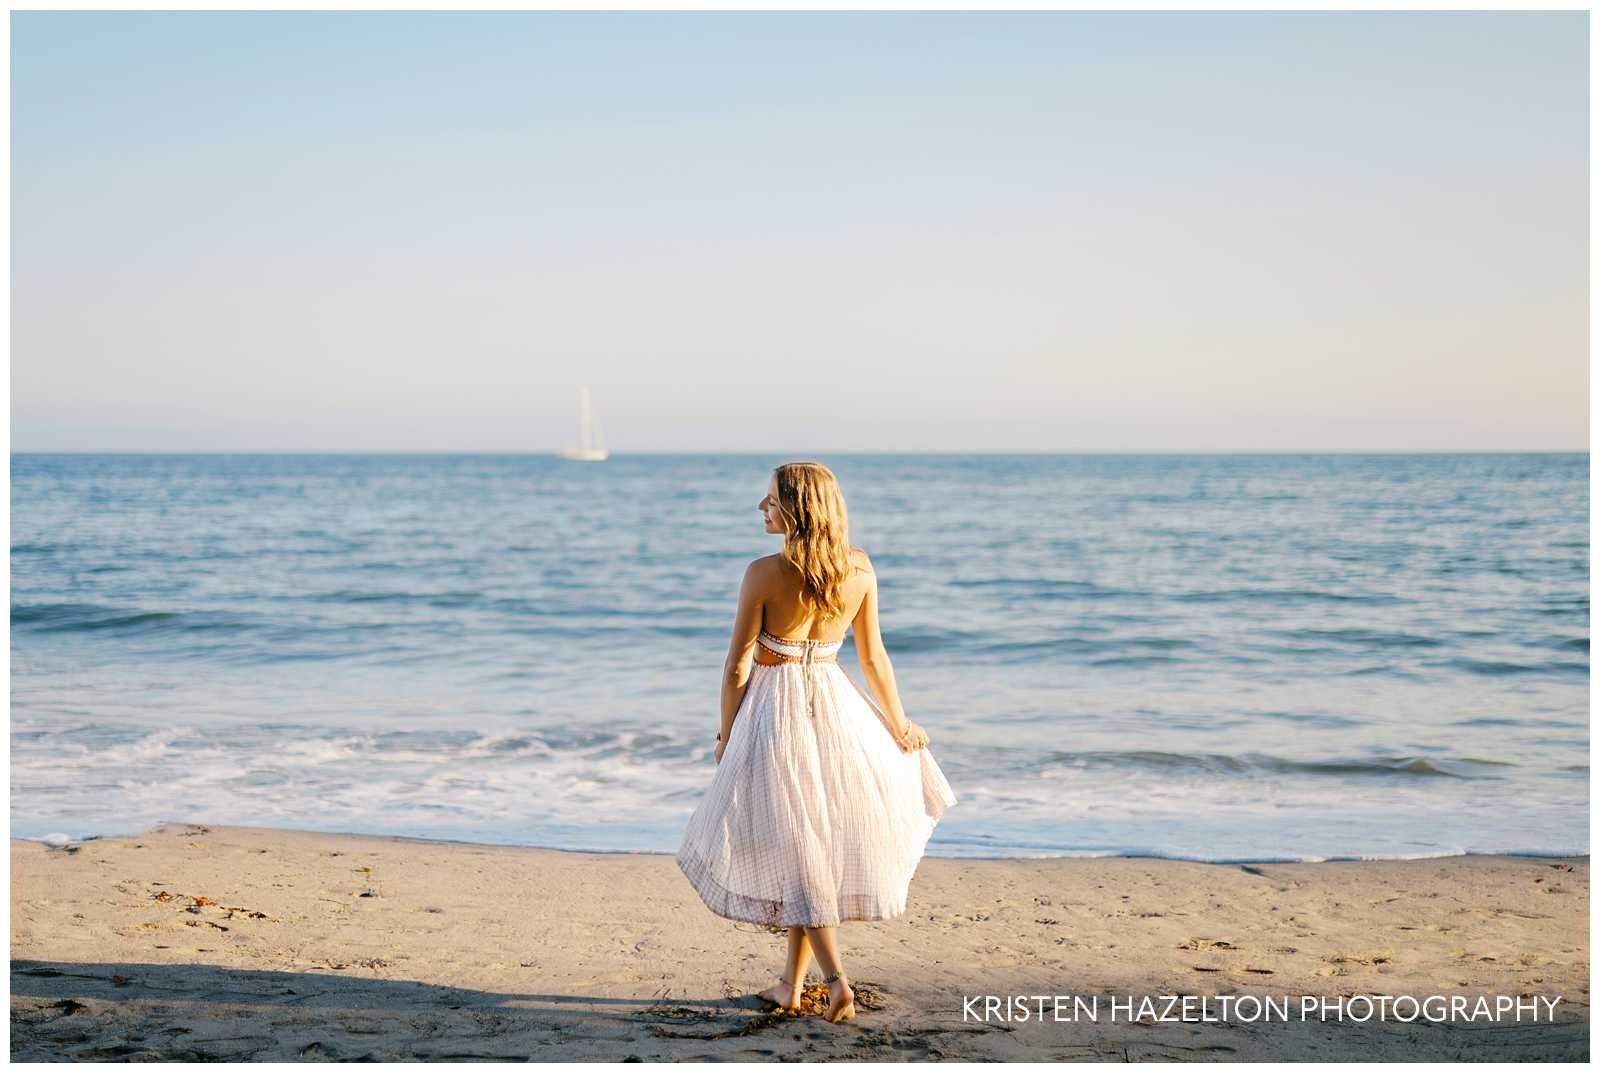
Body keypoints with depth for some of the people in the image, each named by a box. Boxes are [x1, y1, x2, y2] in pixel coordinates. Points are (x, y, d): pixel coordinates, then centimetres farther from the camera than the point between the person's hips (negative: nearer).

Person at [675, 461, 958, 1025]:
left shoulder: (765, 573, -16)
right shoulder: (859, 569, -3)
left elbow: (738, 665, -10)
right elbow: (874, 658, 5)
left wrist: (727, 734, 4)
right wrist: (899, 724, 16)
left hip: (774, 706, -5)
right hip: (834, 701, 5)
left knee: (794, 854, 4)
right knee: (819, 840, 17)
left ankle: (837, 979, -7)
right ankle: (792, 981, 24)